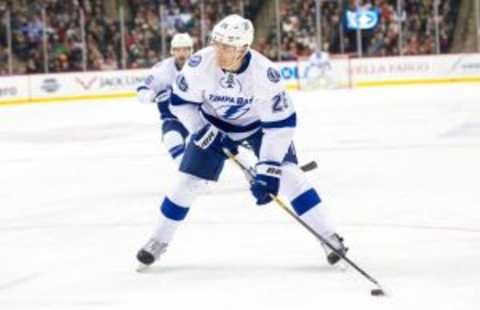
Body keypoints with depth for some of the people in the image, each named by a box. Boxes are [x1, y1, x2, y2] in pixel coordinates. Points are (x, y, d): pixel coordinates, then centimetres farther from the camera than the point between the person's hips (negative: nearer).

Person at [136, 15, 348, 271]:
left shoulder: (265, 73, -36)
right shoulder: (200, 63, -31)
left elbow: (281, 123, -30)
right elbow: (181, 102, -14)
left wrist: (267, 171, -34)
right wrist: (206, 133, -21)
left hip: (259, 123, -2)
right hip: (212, 122, 2)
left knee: (287, 174, -16)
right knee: (189, 180, -3)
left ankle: (328, 237, -8)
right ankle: (159, 240, 16)